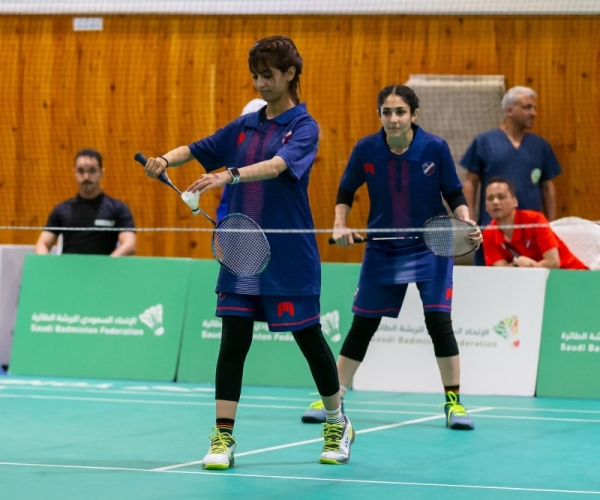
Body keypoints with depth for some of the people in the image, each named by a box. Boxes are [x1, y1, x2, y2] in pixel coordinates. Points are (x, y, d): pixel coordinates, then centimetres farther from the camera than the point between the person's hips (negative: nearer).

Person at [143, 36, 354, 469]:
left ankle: (338, 425, 26)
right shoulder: (245, 126, 11)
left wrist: (230, 175, -42)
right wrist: (166, 159, -9)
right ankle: (223, 437, -2)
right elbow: (195, 150, 14)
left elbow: (278, 165, -26)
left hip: (290, 258, -4)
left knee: (309, 339, 6)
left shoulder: (303, 127, -7)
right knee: (233, 339, -4)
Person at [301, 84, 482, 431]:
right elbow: (346, 191, 4)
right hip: (382, 250, 2)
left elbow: (454, 193, -4)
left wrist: (467, 222, -21)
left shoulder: (435, 148, -14)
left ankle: (454, 402, 2)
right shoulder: (366, 150, -11)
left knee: (439, 322, -10)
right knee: (363, 325, 6)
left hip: (430, 247, -2)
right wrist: (340, 225, -10)